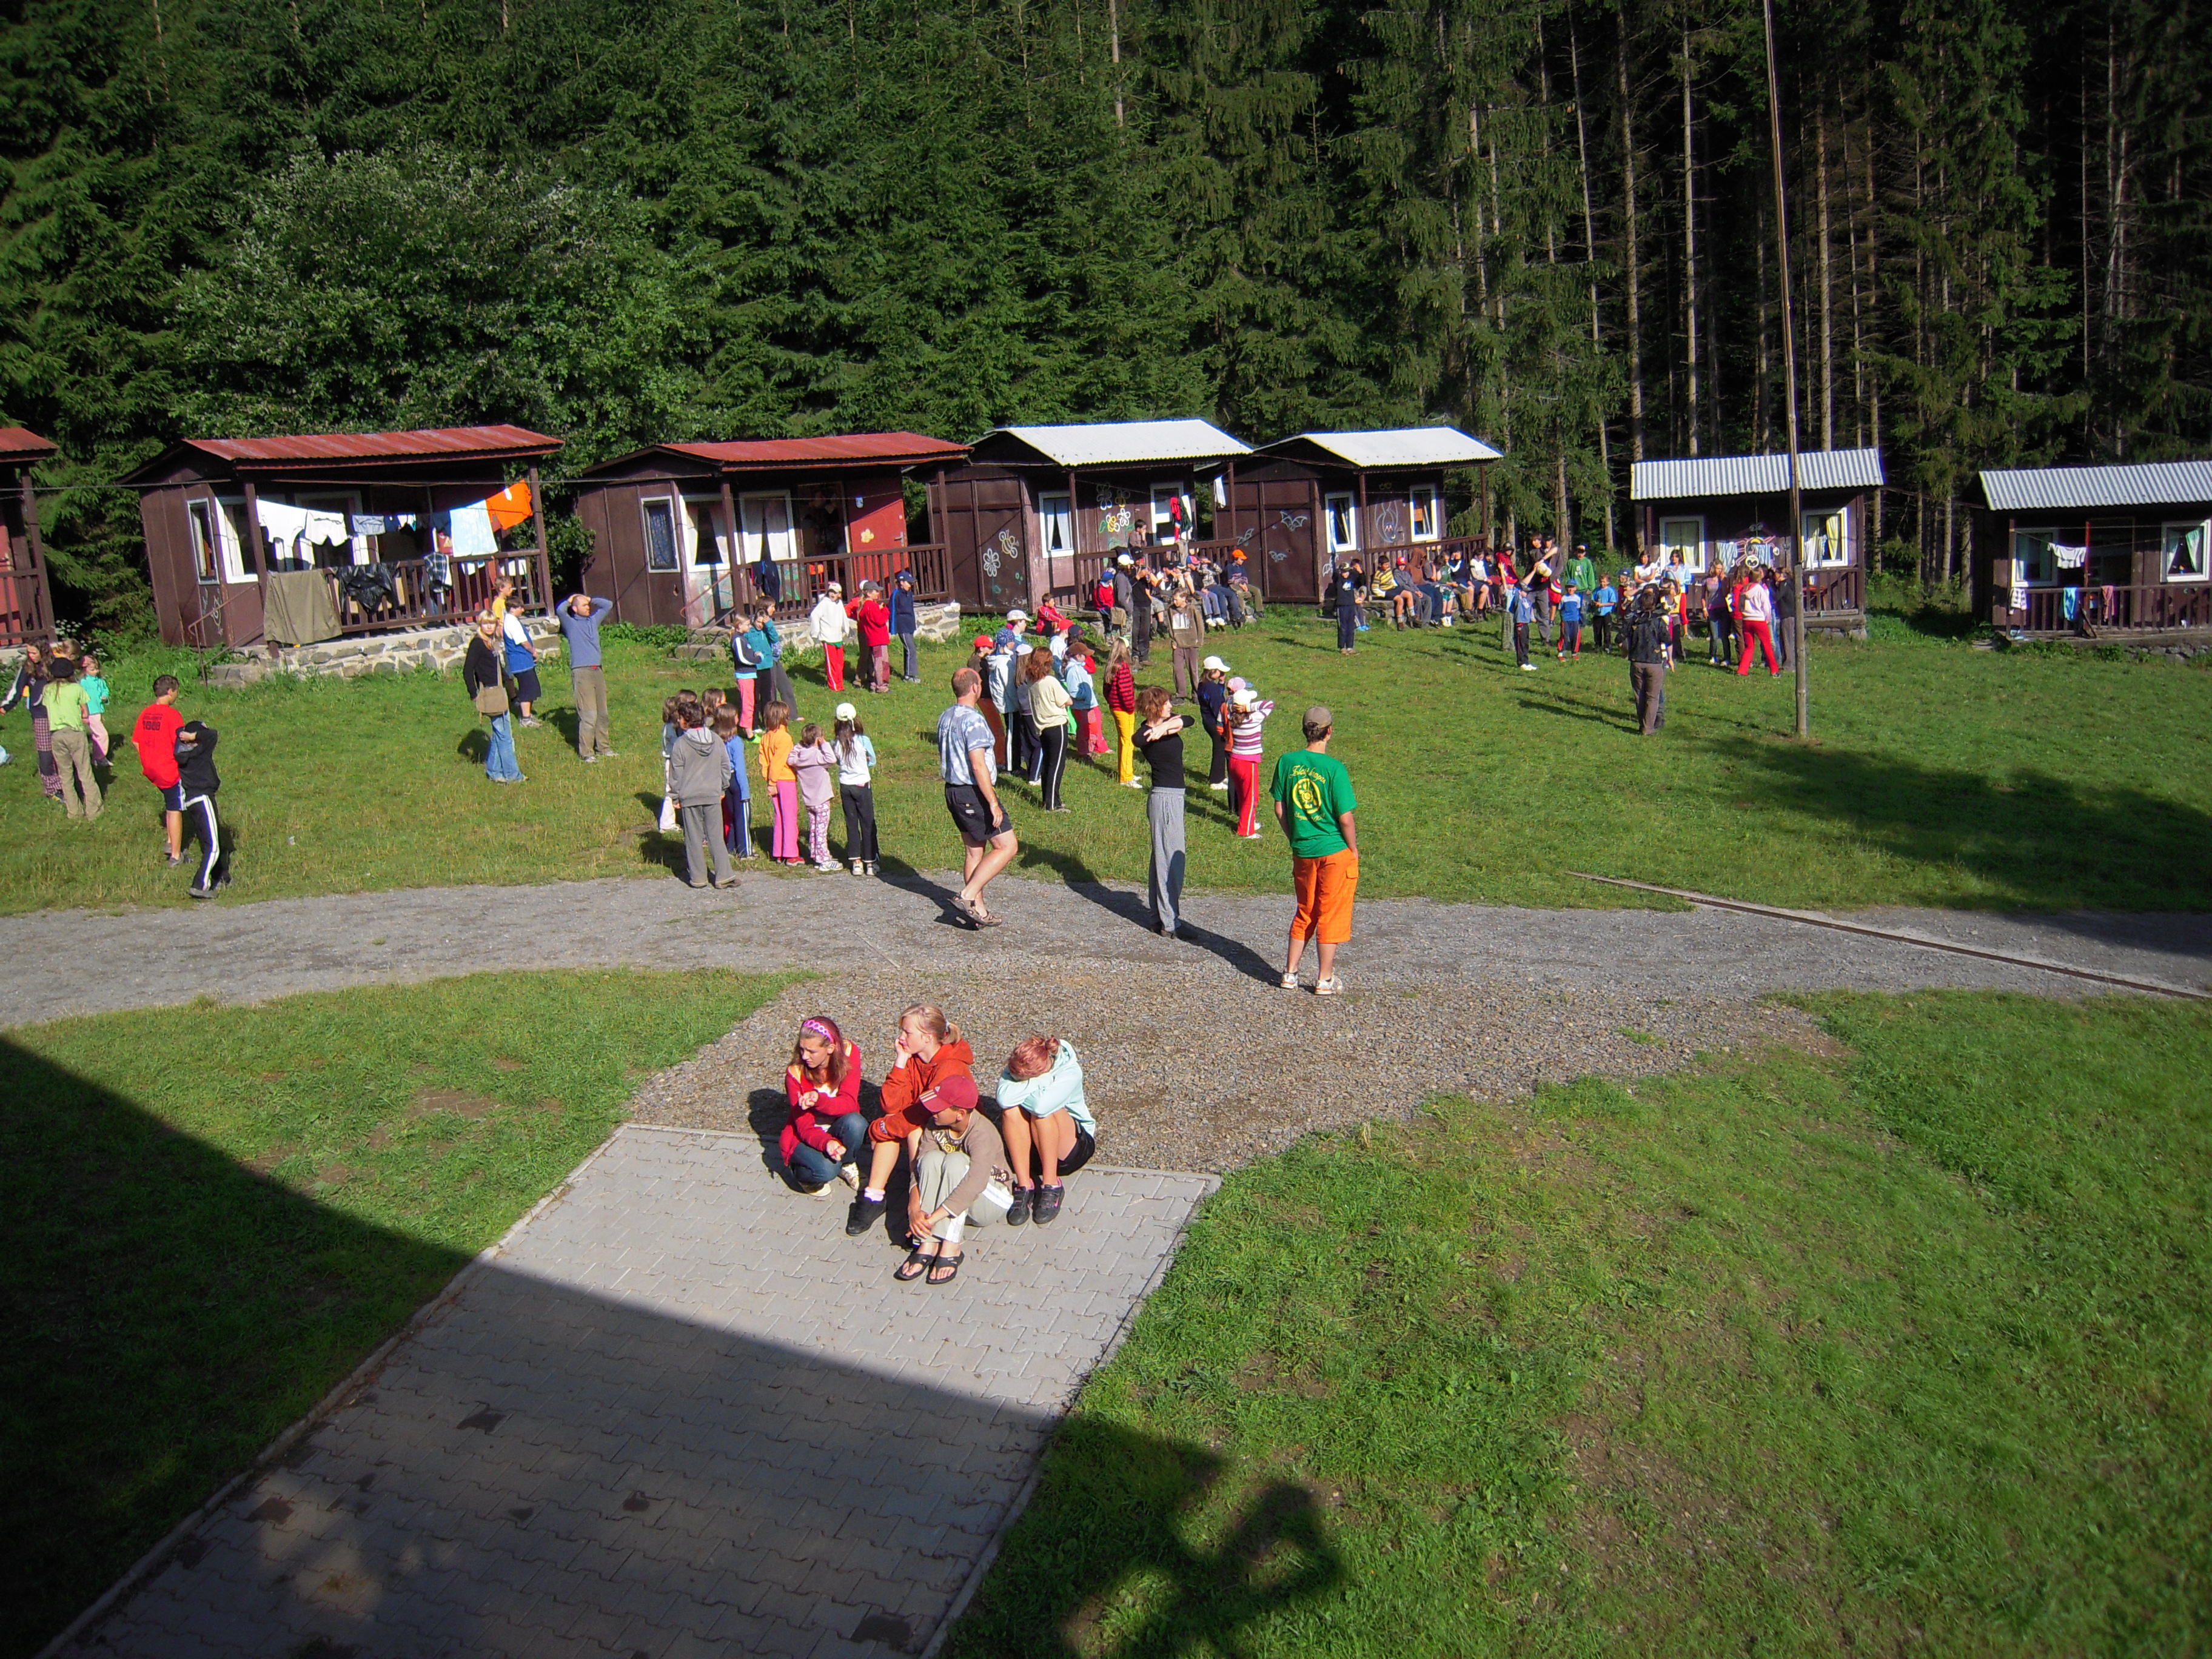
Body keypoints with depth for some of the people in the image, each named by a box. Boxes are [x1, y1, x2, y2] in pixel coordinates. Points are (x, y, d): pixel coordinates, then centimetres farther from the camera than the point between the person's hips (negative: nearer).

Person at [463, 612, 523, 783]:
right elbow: (467, 671, -15)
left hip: (499, 693, 9)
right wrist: (474, 696, -14)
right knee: (505, 735, -5)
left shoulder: (493, 642, 14)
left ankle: (493, 772, 22)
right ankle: (512, 774, 1)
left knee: (498, 735, 14)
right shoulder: (477, 644, -11)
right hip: (489, 695, -9)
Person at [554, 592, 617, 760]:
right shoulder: (571, 624, 1)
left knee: (602, 713, 11)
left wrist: (590, 599, 16)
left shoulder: (593, 620, 17)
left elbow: (608, 605, 23)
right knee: (589, 714, -10)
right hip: (582, 672, -6)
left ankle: (603, 746, 21)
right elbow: (560, 611, -18)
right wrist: (569, 601, 1)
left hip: (598, 671, 6)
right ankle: (587, 753, -6)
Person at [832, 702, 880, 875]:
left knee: (851, 824, 11)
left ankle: (856, 862, 12)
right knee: (868, 824, 6)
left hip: (845, 786, 3)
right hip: (862, 785, -3)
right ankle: (870, 863, 8)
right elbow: (873, 761, 1)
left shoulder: (835, 743, -6)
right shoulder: (863, 740, -14)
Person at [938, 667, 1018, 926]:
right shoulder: (972, 720, -19)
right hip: (974, 794, -9)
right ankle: (968, 896, -8)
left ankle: (978, 910, 18)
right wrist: (993, 802, -22)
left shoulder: (945, 718, 10)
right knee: (1008, 846, -2)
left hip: (953, 791, 10)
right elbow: (978, 765, -24)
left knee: (973, 851, 15)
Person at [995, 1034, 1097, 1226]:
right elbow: (1004, 1098, -32)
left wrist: (1018, 1093, -23)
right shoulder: (1017, 1068, -12)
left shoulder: (1070, 1072, -23)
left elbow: (1042, 1105, -40)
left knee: (1042, 1111, -33)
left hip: (1070, 1150, -3)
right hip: (1026, 1149, 3)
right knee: (1011, 1110, -27)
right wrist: (1040, 1081, -31)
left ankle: (1052, 1186, -22)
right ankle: (1024, 1186, -22)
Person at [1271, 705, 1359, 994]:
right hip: (1335, 851, -4)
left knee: (1305, 913, 19)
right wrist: (1354, 850, 1)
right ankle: (1326, 981, 15)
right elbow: (1346, 818, -14)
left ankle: (1290, 973, 23)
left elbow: (1280, 810, 4)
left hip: (1302, 852, 4)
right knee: (1331, 916, 8)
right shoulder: (1334, 768, -16)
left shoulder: (1287, 762, -3)